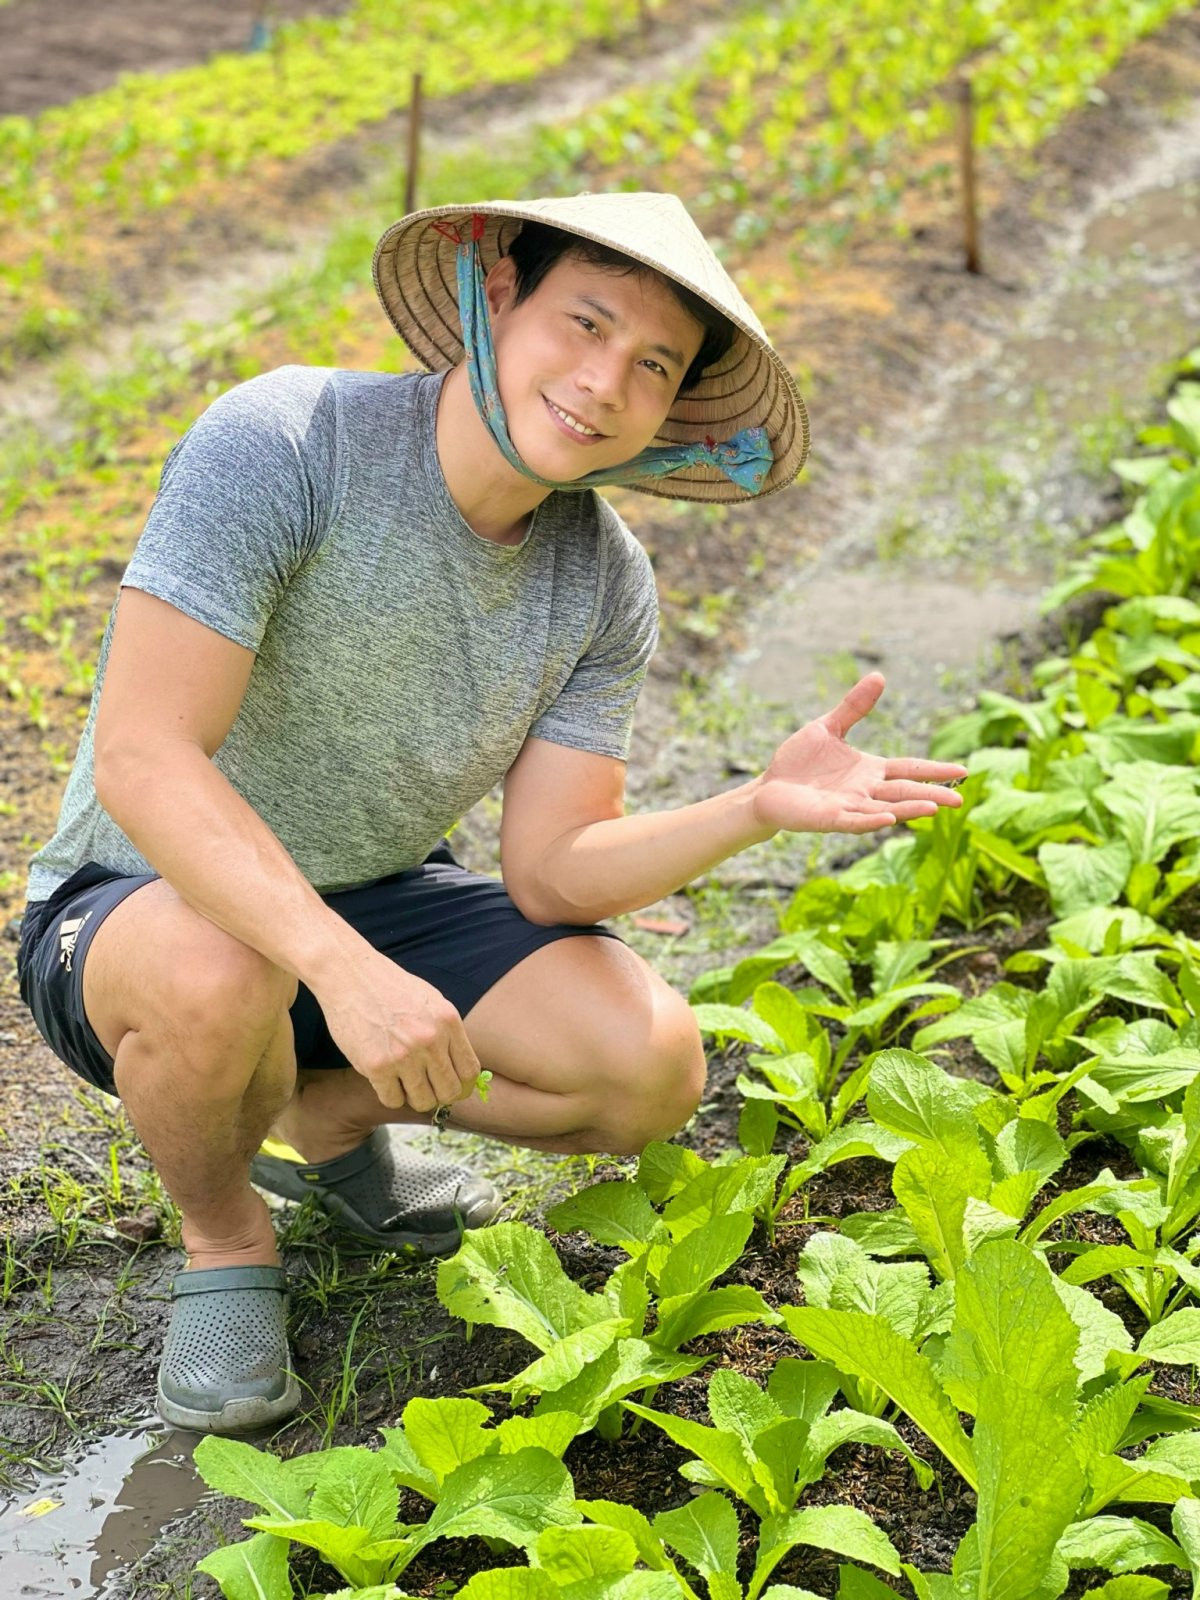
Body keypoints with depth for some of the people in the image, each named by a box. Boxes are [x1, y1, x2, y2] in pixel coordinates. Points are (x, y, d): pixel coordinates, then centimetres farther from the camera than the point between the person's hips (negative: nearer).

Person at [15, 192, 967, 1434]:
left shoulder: (603, 585, -9)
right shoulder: (283, 444, -27)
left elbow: (546, 868, -11)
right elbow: (142, 760, -32)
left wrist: (759, 808, -28)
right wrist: (346, 968, -43)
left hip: (374, 901, 5)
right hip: (147, 907, -4)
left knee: (652, 1070, -16)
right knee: (218, 978, -40)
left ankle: (326, 1117, 13)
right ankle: (223, 1237, -4)